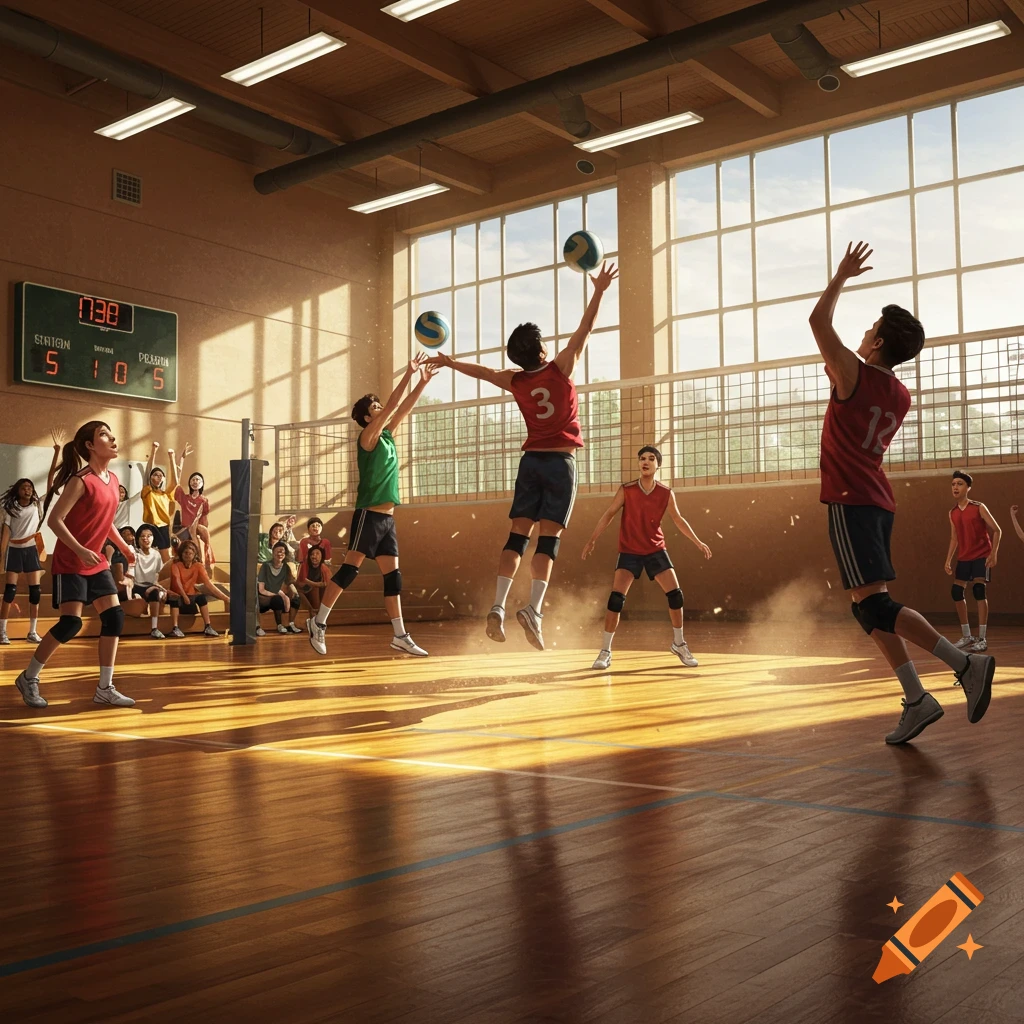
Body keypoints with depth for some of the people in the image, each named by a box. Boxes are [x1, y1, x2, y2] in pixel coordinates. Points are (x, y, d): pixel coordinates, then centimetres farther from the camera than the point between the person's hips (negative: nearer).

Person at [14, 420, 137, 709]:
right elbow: (54, 520, -20)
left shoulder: (113, 479, 6)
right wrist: (80, 551, -27)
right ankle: (28, 678, 9)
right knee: (71, 623, -12)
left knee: (114, 617, 0)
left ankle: (105, 688, 6)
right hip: (70, 563, -8)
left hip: (97, 563, 8)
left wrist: (124, 546, 14)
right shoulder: (81, 481, -18)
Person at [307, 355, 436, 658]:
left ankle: (400, 636, 5)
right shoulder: (368, 436, -5)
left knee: (392, 575, 5)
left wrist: (423, 381, 5)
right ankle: (318, 622, 0)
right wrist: (408, 374, -15)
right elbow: (392, 406, -15)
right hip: (369, 515, -8)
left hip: (387, 518, 8)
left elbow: (403, 408, 15)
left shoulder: (388, 436, 15)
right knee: (349, 568, -8)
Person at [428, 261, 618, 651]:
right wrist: (599, 291, 5)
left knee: (518, 535, 2)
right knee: (548, 538, -7)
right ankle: (533, 607, -19)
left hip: (531, 461, 4)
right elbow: (584, 329, -3)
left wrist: (448, 362, 37)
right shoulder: (561, 369, -6)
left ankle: (498, 606, -8)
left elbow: (479, 370, 22)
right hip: (561, 461, -4)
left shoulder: (515, 382, 6)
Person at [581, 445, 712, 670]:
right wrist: (592, 540, -5)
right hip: (629, 551, -2)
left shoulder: (666, 493, -4)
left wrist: (698, 542, 7)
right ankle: (605, 651, -4)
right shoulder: (626, 490, -9)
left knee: (675, 594, -4)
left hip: (656, 550, 2)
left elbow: (678, 520, 7)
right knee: (616, 598, -13)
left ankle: (678, 644, 17)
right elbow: (609, 515, -1)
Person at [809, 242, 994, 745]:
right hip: (879, 501, 8)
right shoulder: (901, 397, 14)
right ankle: (915, 700, 6)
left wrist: (842, 274, 8)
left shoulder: (853, 376, -8)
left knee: (874, 604, -11)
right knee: (869, 607, 10)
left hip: (850, 502, -8)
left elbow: (819, 320, -5)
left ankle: (965, 663, -17)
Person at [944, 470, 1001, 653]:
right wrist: (948, 560, 9)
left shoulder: (979, 508, -10)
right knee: (956, 592, 2)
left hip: (982, 556, -6)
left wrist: (994, 553, -18)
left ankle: (982, 639, -11)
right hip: (963, 558, 6)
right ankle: (967, 636, 16)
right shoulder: (952, 513, 6)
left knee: (979, 590, -15)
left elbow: (997, 530, -8)